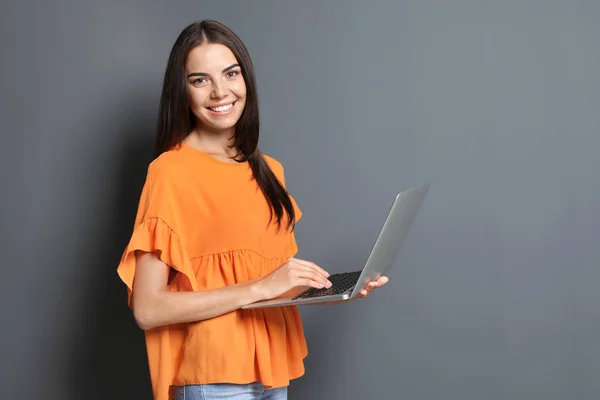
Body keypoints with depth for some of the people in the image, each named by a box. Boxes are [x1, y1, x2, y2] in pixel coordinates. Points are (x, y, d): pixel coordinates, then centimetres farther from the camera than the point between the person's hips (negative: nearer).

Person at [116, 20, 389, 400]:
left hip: (273, 367, 6)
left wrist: (332, 288, -1)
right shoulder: (171, 170, -13)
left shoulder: (270, 171, 7)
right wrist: (260, 287, -22)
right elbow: (148, 308, -17)